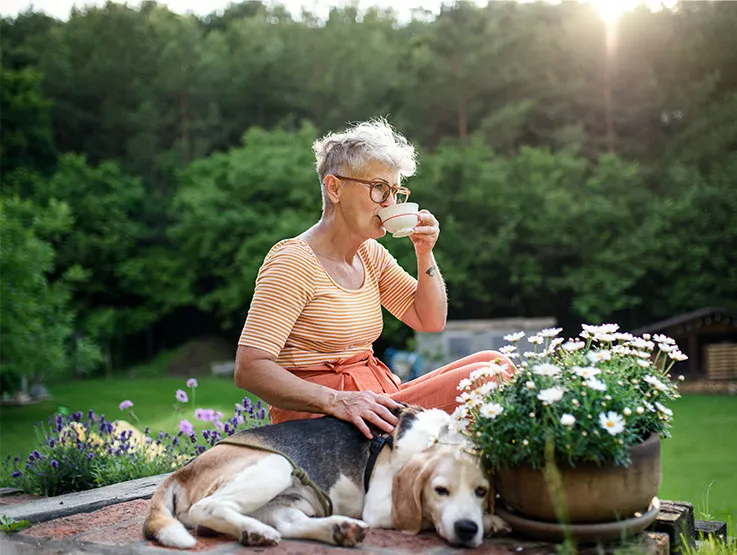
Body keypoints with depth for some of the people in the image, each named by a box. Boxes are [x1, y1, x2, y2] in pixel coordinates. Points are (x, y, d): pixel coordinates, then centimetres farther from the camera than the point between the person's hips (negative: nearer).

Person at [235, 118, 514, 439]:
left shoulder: (370, 254, 12)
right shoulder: (294, 263, -14)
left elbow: (431, 322, 17)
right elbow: (249, 369, -22)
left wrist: (425, 254, 2)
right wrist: (337, 401, -33)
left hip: (373, 396, 9)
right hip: (320, 420, -9)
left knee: (495, 363, -1)